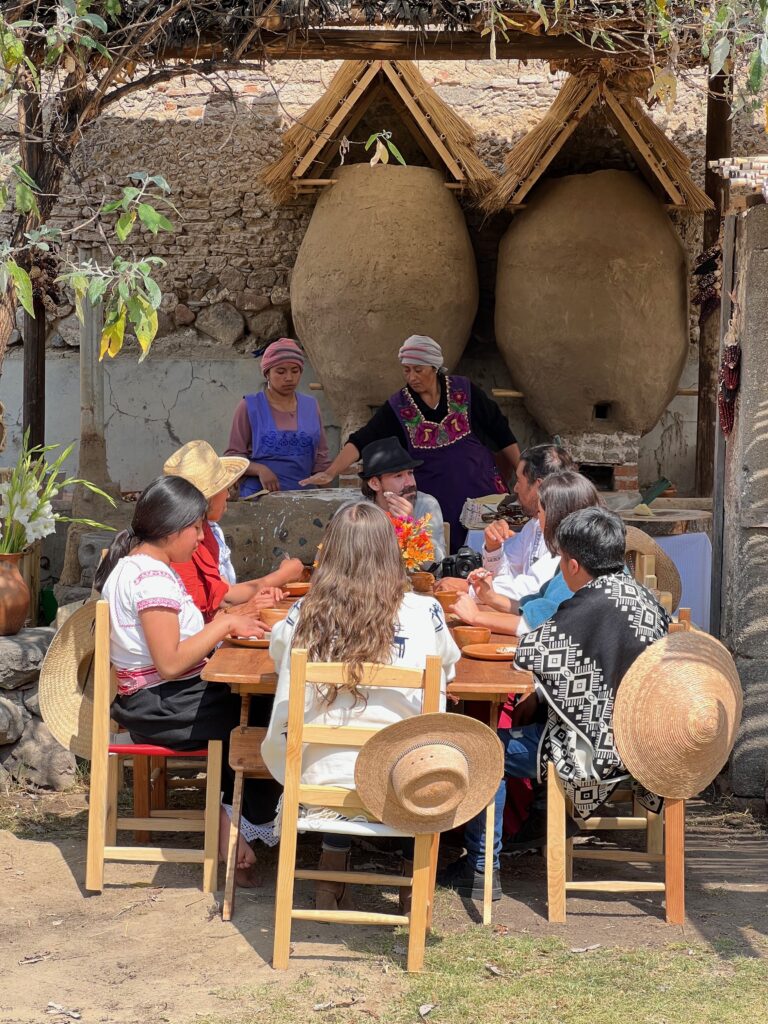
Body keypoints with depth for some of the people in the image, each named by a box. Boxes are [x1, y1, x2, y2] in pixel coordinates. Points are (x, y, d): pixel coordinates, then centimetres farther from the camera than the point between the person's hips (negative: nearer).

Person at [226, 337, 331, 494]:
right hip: (259, 497, -3)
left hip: (303, 497, 3)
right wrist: (259, 469, -15)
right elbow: (233, 456, 2)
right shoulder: (249, 407, 3)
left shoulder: (311, 407, 13)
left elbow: (321, 458, 15)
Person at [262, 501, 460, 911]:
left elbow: (278, 652, 18)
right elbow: (447, 667, 13)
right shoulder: (424, 613, -8)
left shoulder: (305, 614, -5)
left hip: (319, 780, 2)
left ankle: (331, 879, 35)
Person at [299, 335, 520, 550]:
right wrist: (330, 473, -22)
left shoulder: (464, 391, -1)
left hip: (482, 493, 0)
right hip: (437, 503, 0)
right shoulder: (398, 408, -1)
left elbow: (502, 435, 6)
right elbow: (361, 441, -9)